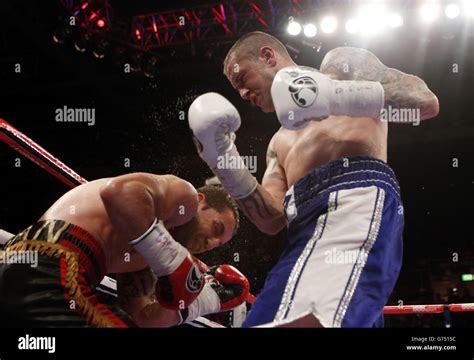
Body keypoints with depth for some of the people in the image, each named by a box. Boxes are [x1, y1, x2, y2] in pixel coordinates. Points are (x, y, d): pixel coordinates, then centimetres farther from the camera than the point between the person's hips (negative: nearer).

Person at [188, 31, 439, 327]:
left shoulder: (341, 64, 21)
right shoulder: (280, 141, 38)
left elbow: (427, 101, 5)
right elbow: (272, 219, 23)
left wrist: (338, 96, -10)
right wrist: (228, 168, 10)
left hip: (358, 199, -8)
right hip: (306, 231, 8)